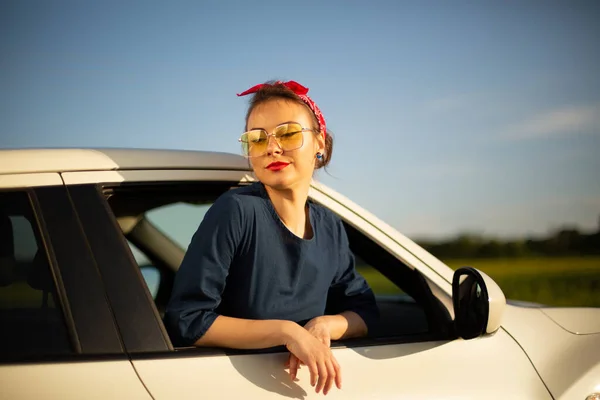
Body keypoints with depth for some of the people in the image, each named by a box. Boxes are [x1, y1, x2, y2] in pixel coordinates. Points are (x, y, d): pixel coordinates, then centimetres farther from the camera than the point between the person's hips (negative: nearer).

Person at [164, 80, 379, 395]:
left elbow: (364, 311, 8)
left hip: (304, 381, 4)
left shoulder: (330, 229, 2)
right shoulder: (235, 211, -14)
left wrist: (324, 326, -11)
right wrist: (286, 331, -21)